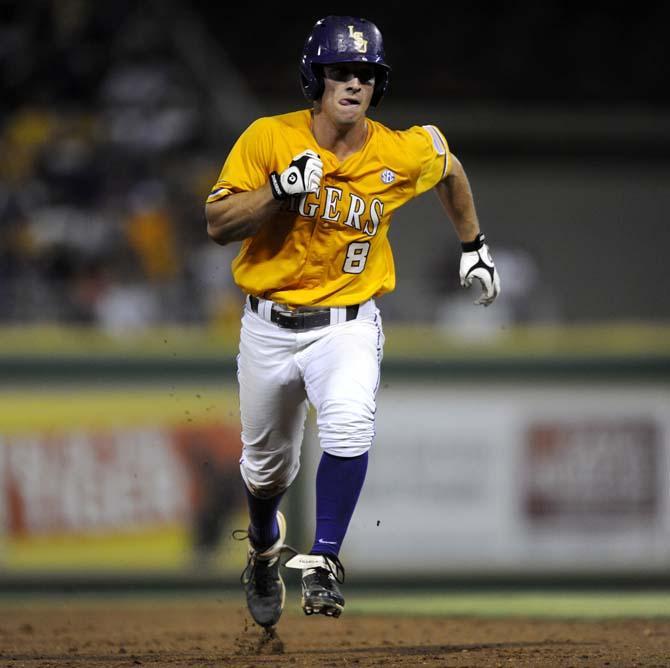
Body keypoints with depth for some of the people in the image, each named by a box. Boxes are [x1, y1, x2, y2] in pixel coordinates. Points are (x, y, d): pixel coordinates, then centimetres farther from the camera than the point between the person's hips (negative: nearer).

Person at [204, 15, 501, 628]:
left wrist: (473, 245, 23)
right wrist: (281, 190, -29)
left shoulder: (403, 156, -9)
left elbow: (447, 163, 15)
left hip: (348, 323, -1)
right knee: (267, 467, 17)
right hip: (269, 327, 1)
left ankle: (323, 562, -21)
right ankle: (265, 549, 51)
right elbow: (217, 224, -15)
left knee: (349, 425, -32)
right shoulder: (269, 140, -12)